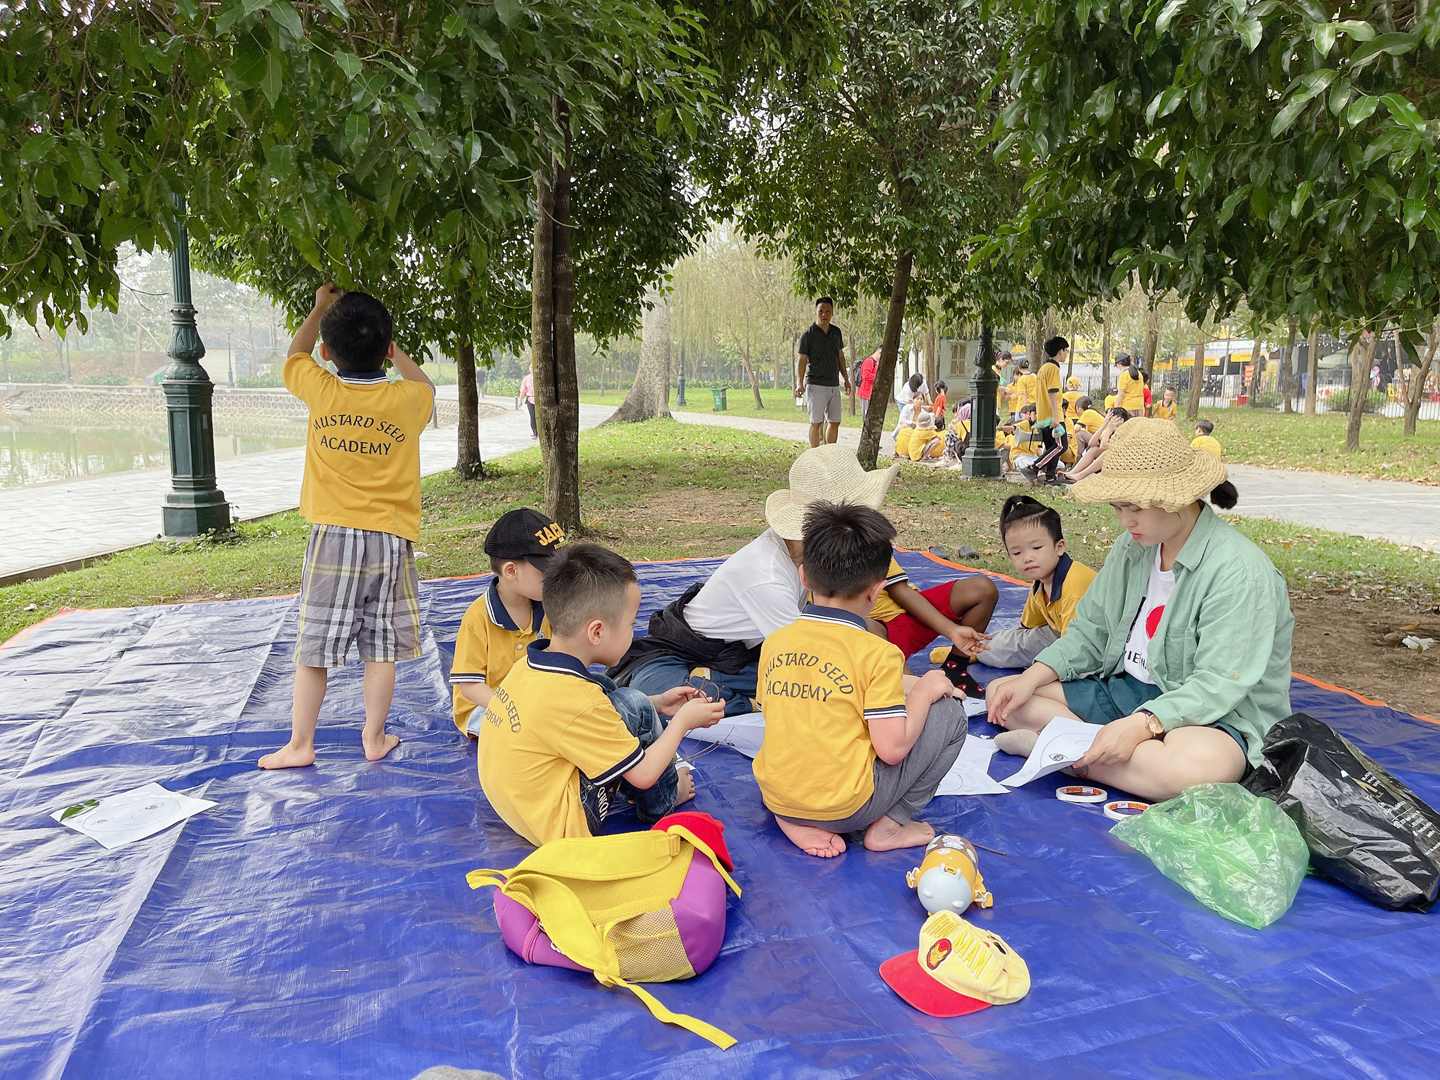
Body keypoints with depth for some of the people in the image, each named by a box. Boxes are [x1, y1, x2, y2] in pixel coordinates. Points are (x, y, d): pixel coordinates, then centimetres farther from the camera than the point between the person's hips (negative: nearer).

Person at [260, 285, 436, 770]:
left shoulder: (320, 390, -5)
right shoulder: (407, 399, -6)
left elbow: (295, 354, 18)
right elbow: (426, 389, 21)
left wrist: (320, 307, 29)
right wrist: (394, 350, 26)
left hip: (332, 536, 0)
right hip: (389, 539, 1)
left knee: (313, 646, 8)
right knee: (381, 648, 9)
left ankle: (300, 744, 16)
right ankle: (375, 738, 19)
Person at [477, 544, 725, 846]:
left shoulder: (531, 663, -5)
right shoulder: (579, 703, -29)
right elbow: (643, 775, -17)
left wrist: (657, 703, 12)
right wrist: (683, 720, -3)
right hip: (560, 826, -9)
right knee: (633, 706, -12)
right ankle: (663, 800, 13)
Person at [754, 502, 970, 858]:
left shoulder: (774, 642, 1)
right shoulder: (878, 653, -14)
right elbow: (892, 748, -17)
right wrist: (924, 690, 0)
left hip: (774, 798, 5)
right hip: (845, 808, -5)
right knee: (948, 712, 4)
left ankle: (795, 821, 13)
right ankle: (889, 825, 4)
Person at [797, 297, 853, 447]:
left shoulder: (836, 332, 10)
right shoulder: (808, 335, -7)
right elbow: (802, 360, -8)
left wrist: (846, 379, 18)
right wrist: (800, 384, -18)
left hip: (834, 385, 6)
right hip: (816, 385, -6)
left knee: (834, 422, 8)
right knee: (816, 423, -3)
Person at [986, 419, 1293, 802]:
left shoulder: (1238, 571, -19)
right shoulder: (1131, 548, 6)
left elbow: (1218, 684, -25)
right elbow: (1090, 631, 9)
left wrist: (1140, 725, -37)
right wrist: (1032, 677, -7)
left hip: (1214, 715, -7)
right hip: (1125, 691, 7)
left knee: (1195, 764, -43)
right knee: (1001, 693, -1)